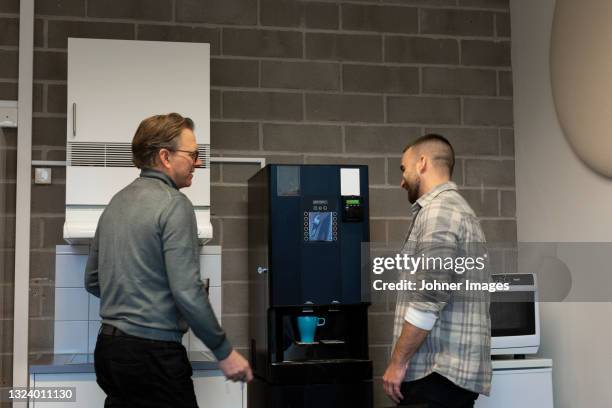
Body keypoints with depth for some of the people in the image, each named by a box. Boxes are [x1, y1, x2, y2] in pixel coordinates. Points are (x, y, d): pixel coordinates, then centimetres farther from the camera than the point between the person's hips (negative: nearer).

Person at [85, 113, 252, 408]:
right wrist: (224, 352, -10)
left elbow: (92, 281, 18)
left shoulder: (116, 203, 12)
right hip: (151, 353, -8)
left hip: (108, 348, 8)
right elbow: (187, 291, -19)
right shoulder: (174, 204, -13)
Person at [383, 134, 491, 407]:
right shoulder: (455, 208, 22)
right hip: (454, 371, 10)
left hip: (436, 374, -10)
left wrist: (398, 362, -14)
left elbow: (429, 298, -20)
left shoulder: (438, 210, -11)